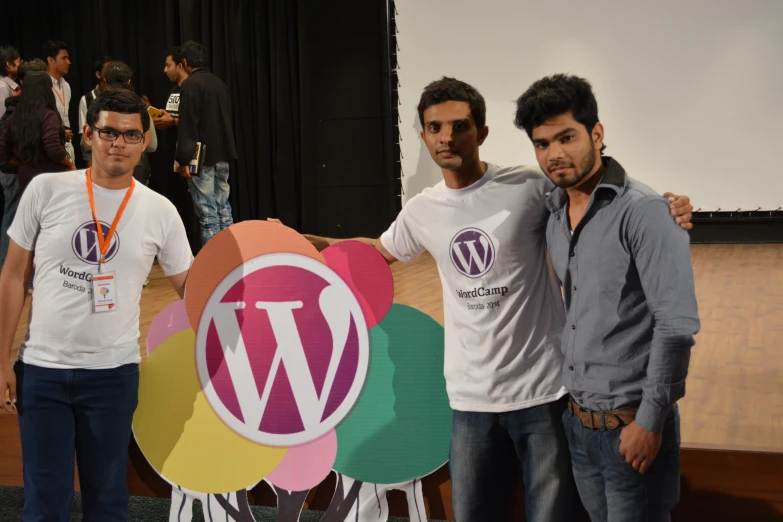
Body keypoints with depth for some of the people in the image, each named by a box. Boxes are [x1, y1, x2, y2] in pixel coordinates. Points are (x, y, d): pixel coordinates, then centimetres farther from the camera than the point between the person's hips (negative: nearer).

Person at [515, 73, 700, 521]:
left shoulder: (643, 211, -15)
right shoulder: (556, 216, 8)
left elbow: (678, 325, -19)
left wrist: (651, 420, -17)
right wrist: (575, 401, 14)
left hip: (632, 422, -7)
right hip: (577, 421, 7)